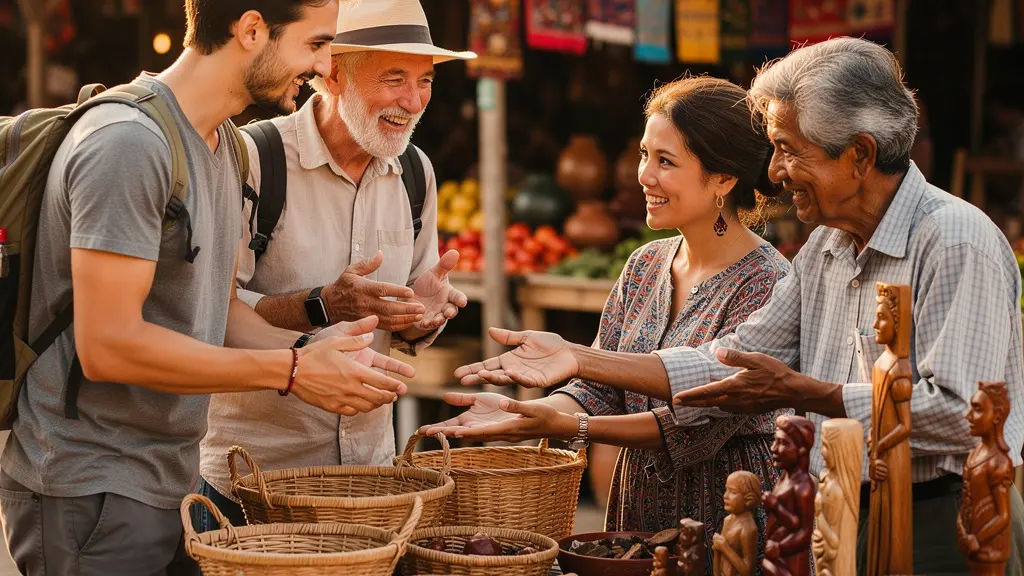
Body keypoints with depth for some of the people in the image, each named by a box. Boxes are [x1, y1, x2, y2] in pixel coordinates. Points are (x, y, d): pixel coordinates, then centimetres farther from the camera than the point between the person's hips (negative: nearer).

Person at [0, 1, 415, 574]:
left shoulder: (223, 143, 12)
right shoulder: (128, 140, -19)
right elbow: (108, 345, -23)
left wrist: (312, 348, -5)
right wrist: (292, 371, -19)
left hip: (169, 481, 9)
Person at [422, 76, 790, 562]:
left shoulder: (764, 283, -16)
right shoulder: (644, 267, 7)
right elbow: (600, 386, 3)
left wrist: (568, 426, -26)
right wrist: (517, 411, -16)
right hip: (637, 514, 6)